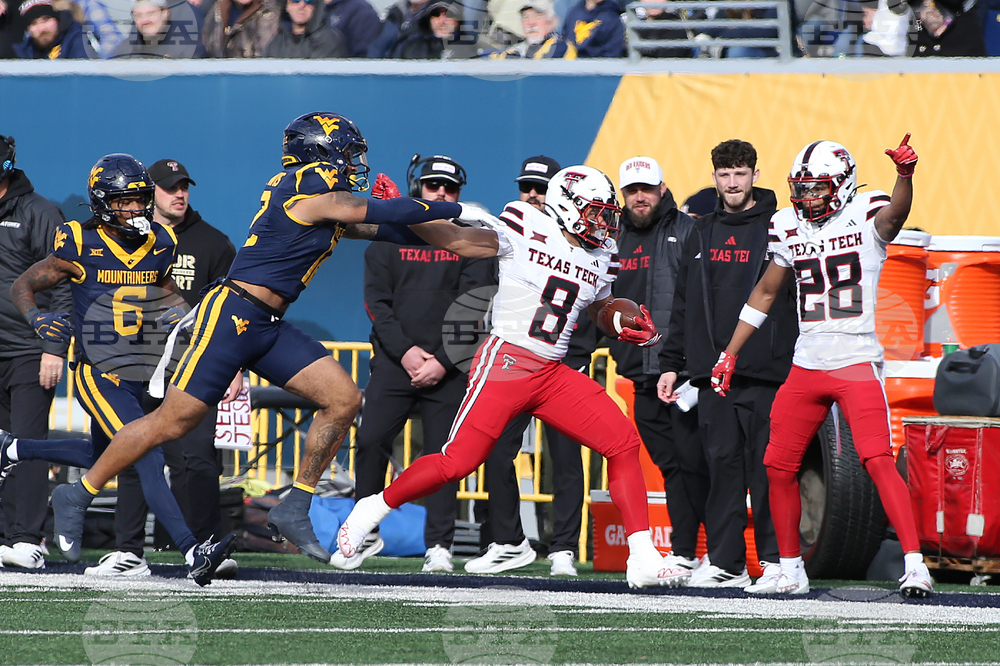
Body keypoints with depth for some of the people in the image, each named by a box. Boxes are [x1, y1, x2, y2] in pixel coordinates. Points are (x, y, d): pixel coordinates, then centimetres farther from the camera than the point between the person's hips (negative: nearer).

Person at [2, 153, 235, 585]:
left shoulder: (158, 246, 3)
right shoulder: (80, 247, -12)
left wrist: (175, 314, 4)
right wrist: (38, 320, -21)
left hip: (140, 372, 7)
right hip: (99, 375, -7)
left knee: (101, 457, 24)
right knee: (148, 460, -18)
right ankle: (193, 553, -26)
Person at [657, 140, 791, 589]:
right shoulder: (701, 235, 17)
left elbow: (804, 298, -1)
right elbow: (683, 306, 22)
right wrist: (671, 363, 16)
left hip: (765, 373, -5)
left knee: (766, 467, -5)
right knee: (722, 464, 3)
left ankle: (777, 559, 0)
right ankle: (724, 563, 6)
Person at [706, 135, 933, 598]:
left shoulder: (865, 216, -5)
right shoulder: (787, 228, 11)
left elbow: (894, 215, -29)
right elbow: (765, 293, 23)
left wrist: (905, 175, -51)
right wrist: (730, 352, 23)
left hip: (857, 362, -6)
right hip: (806, 364, 6)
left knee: (878, 461, -18)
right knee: (779, 467, 6)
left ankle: (914, 565, -18)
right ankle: (791, 572, 19)